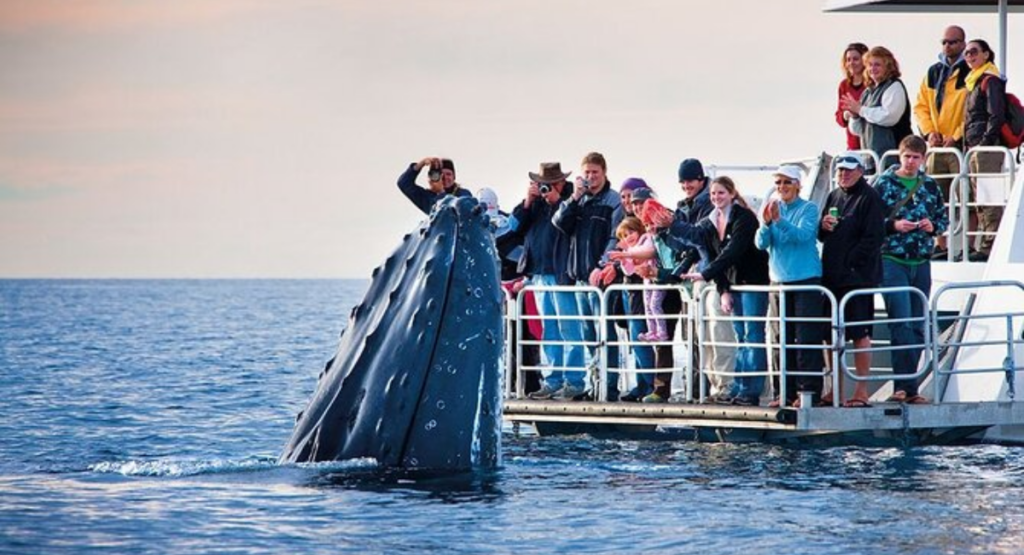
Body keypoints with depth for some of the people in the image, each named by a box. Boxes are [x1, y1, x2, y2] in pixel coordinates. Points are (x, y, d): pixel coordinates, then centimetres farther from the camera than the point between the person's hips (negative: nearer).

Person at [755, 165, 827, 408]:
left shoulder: (808, 209, -2)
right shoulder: (772, 208, 11)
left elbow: (803, 234, -18)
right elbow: (761, 243, 2)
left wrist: (779, 220, -31)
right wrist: (766, 223, -17)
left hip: (806, 280, -5)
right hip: (779, 280, 5)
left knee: (807, 338, -8)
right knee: (783, 339, 6)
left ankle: (809, 390, -7)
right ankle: (786, 392, 11)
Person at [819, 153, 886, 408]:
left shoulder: (870, 198, -6)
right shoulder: (834, 196, 16)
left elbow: (873, 238, -13)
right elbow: (821, 236, 20)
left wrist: (852, 262, -16)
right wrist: (824, 226, -3)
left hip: (858, 276, -7)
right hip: (832, 277, 7)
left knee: (860, 334, -5)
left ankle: (862, 392, -3)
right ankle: (835, 390, 15)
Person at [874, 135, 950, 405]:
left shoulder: (930, 186, 11)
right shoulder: (883, 183, -1)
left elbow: (944, 218, 18)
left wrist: (933, 226, -3)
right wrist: (893, 225, -18)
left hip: (921, 263, 5)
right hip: (892, 260, -5)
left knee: (918, 327, 6)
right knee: (901, 323, -14)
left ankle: (909, 388, 11)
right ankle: (903, 385, -15)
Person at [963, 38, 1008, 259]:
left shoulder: (990, 79, -8)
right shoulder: (974, 81, 21)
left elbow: (996, 115, -15)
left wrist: (985, 144, -19)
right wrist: (968, 146, 16)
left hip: (987, 148, -10)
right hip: (974, 148, 10)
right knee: (980, 199, 10)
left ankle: (991, 245, -12)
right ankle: (985, 245, 14)